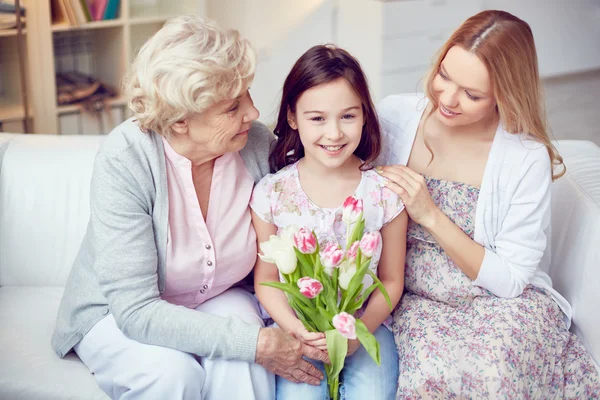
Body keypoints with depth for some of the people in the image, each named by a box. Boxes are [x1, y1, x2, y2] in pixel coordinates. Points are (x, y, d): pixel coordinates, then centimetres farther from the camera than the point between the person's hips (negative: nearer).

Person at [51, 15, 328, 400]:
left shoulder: (257, 143, -16)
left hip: (217, 301, 2)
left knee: (240, 360, -30)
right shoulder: (124, 160, -28)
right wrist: (257, 343, -35)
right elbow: (135, 310, -30)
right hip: (117, 316, -2)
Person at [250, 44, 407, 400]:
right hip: (296, 327, 0)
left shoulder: (384, 194, -6)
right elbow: (266, 279, 0)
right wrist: (297, 330, -16)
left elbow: (391, 281, 1)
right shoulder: (271, 193, -7)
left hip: (365, 327, 1)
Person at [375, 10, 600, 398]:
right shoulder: (395, 115, -6)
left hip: (504, 306, 0)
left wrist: (430, 216, -19)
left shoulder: (528, 158, -13)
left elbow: (510, 280, -12)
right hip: (416, 300, 1)